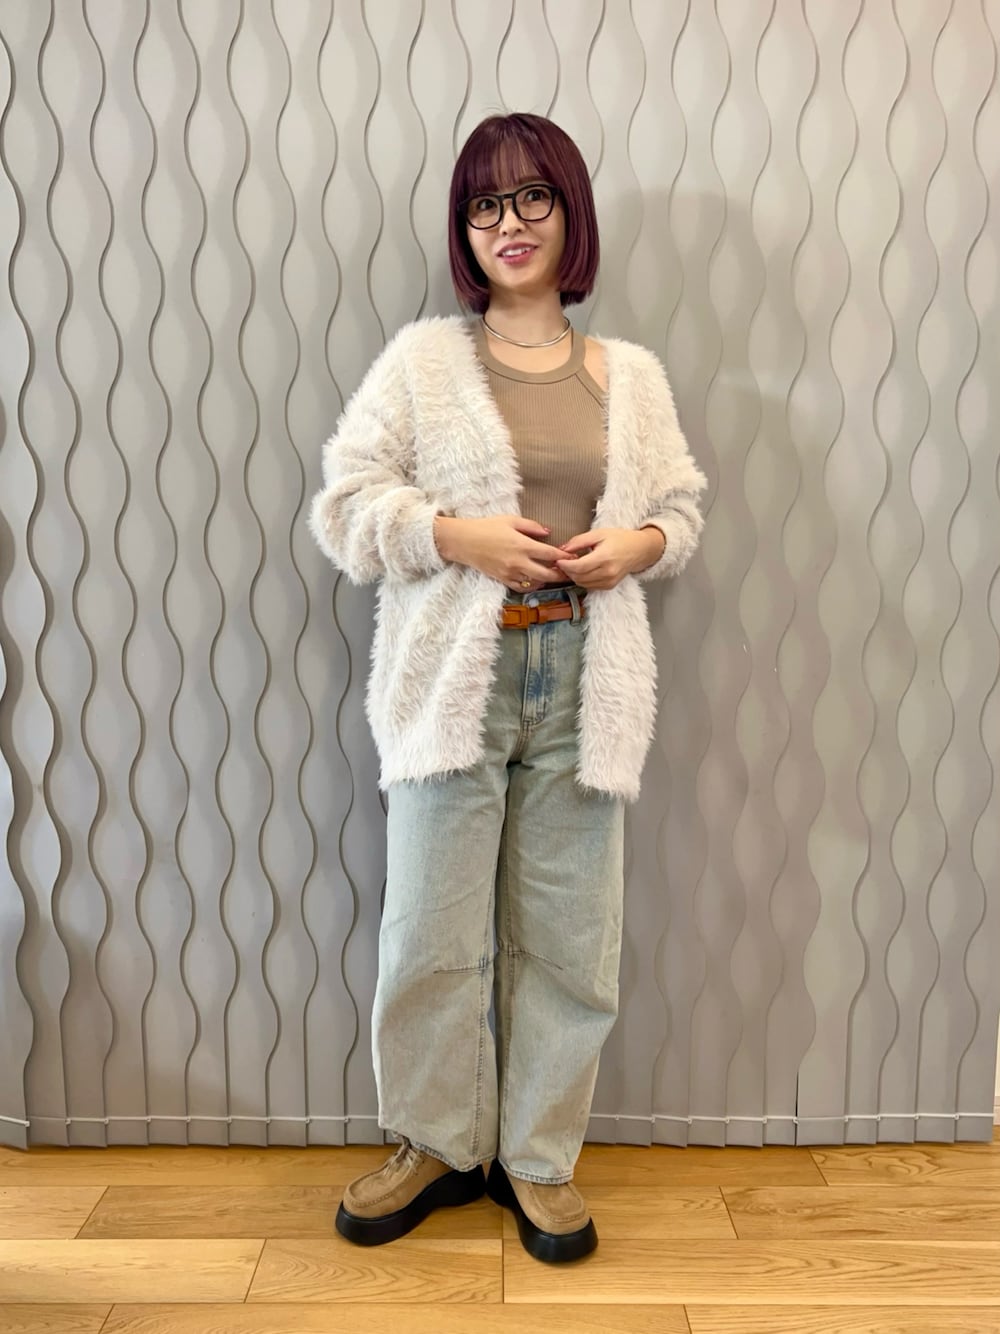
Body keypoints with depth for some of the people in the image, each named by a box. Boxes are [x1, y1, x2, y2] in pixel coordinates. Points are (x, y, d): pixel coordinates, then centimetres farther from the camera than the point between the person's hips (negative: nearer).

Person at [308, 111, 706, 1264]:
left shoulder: (631, 375, 12)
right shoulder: (423, 357, 5)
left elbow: (682, 510, 17)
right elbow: (344, 503, 1)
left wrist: (639, 543, -5)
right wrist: (458, 533, -14)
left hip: (582, 682, 2)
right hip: (455, 678, -2)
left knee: (568, 937, 7)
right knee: (433, 932, 4)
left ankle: (538, 1156, 27)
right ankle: (437, 1146, 28)